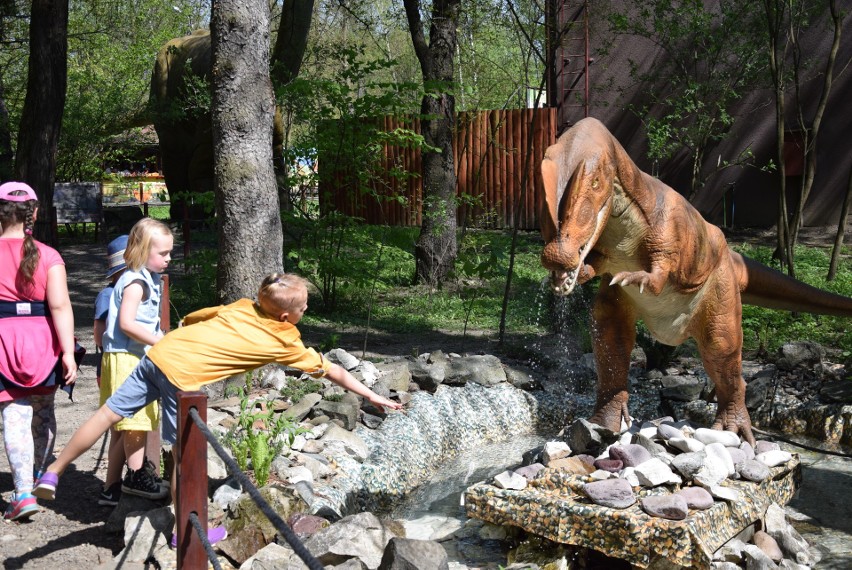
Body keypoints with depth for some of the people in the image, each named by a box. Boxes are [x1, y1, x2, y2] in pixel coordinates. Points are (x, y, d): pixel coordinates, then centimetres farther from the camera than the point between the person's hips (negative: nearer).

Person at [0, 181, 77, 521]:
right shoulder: (48, 256, -4)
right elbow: (60, 306, -12)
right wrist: (68, 352, -12)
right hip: (43, 342, 1)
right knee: (43, 412, 19)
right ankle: (41, 477, 35)